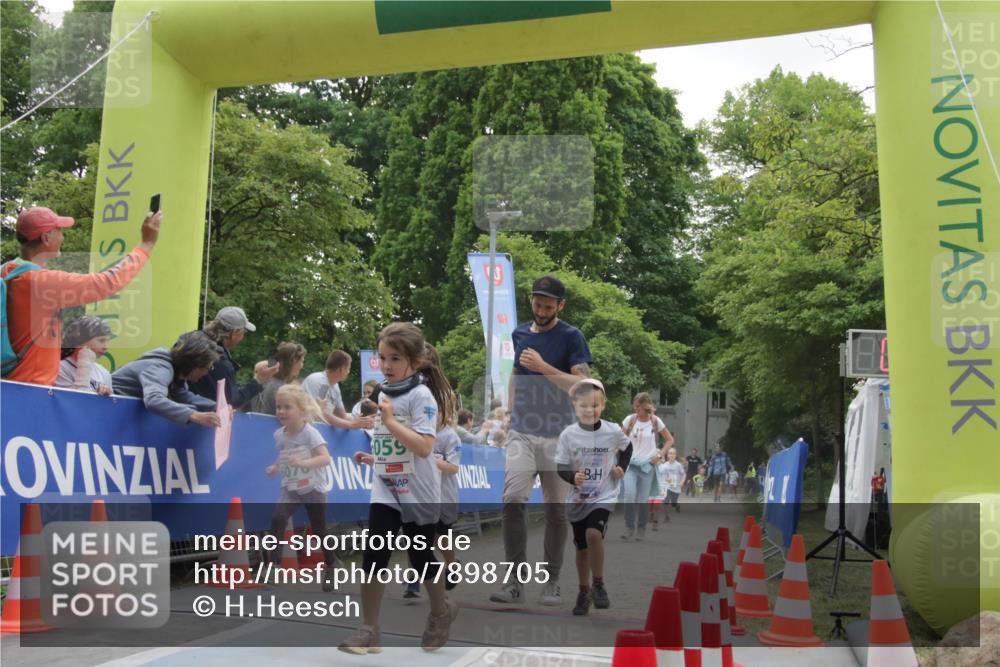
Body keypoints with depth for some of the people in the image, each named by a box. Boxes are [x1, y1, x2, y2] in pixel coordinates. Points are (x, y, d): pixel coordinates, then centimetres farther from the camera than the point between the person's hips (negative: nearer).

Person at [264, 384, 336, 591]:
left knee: (319, 531, 7)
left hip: (313, 489, -3)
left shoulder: (310, 432, -18)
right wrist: (275, 467, -2)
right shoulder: (279, 435, -2)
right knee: (277, 519, -24)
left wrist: (304, 463, -42)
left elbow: (326, 458, -28)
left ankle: (331, 567, 30)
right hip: (290, 489, 3)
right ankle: (273, 565, -17)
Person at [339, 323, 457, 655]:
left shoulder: (421, 395, -16)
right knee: (373, 556, -5)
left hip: (418, 494, -5)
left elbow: (423, 446, -27)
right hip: (385, 491, 5)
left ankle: (441, 611, 36)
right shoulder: (382, 394, 7)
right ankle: (368, 630, 2)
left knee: (421, 558, 10)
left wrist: (390, 420, -28)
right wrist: (374, 458, 10)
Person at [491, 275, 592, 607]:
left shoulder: (571, 337, -4)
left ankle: (552, 583, 13)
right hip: (521, 432, 3)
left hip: (558, 435, -3)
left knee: (556, 510, 3)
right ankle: (514, 580, -6)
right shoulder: (519, 333, 11)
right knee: (513, 501, -11)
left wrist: (544, 368, -20)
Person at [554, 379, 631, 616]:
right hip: (577, 499, 2)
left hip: (604, 497, -2)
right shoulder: (568, 434, -11)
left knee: (593, 534, -25)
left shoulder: (613, 431, -10)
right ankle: (584, 592, 33)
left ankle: (598, 585, -6)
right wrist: (573, 477, -25)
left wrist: (622, 468, -3)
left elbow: (627, 447, 12)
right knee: (582, 547, 12)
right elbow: (561, 468, -6)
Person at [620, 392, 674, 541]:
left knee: (643, 499, 3)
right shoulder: (630, 419, -2)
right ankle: (629, 529, -7)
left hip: (647, 464, 0)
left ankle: (641, 530, 20)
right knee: (629, 494, -17)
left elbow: (670, 440, 8)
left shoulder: (656, 422, -3)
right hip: (630, 463, 0)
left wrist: (660, 455, -2)